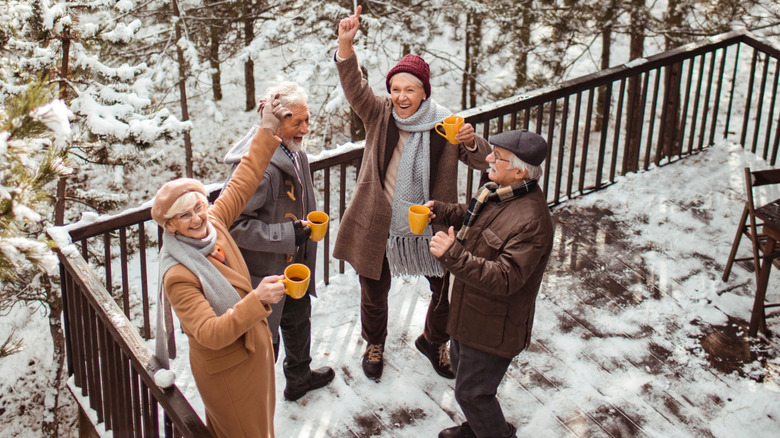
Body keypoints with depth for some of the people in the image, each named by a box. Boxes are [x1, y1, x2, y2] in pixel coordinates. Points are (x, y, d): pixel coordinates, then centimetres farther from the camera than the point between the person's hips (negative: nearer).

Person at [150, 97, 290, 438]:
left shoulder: (213, 223, -10)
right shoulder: (179, 275, -31)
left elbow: (242, 183, 3)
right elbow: (210, 333, -37)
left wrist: (266, 132, 2)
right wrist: (257, 300, -47)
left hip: (253, 347, 8)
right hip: (225, 368, -8)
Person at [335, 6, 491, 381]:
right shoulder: (379, 114, -7)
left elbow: (483, 162, -5)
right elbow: (354, 86, -23)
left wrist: (470, 142, -28)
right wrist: (345, 44, -39)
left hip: (429, 227, 1)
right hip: (377, 226, 0)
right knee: (374, 295, 17)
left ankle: (434, 342, 45)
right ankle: (374, 345, 47)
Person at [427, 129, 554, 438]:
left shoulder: (530, 221, -34)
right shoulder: (495, 191, -2)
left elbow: (505, 279, -37)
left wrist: (453, 256, -44)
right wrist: (440, 211, 4)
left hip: (492, 325, -10)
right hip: (467, 311, 10)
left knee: (471, 392, 4)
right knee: (461, 364, 29)